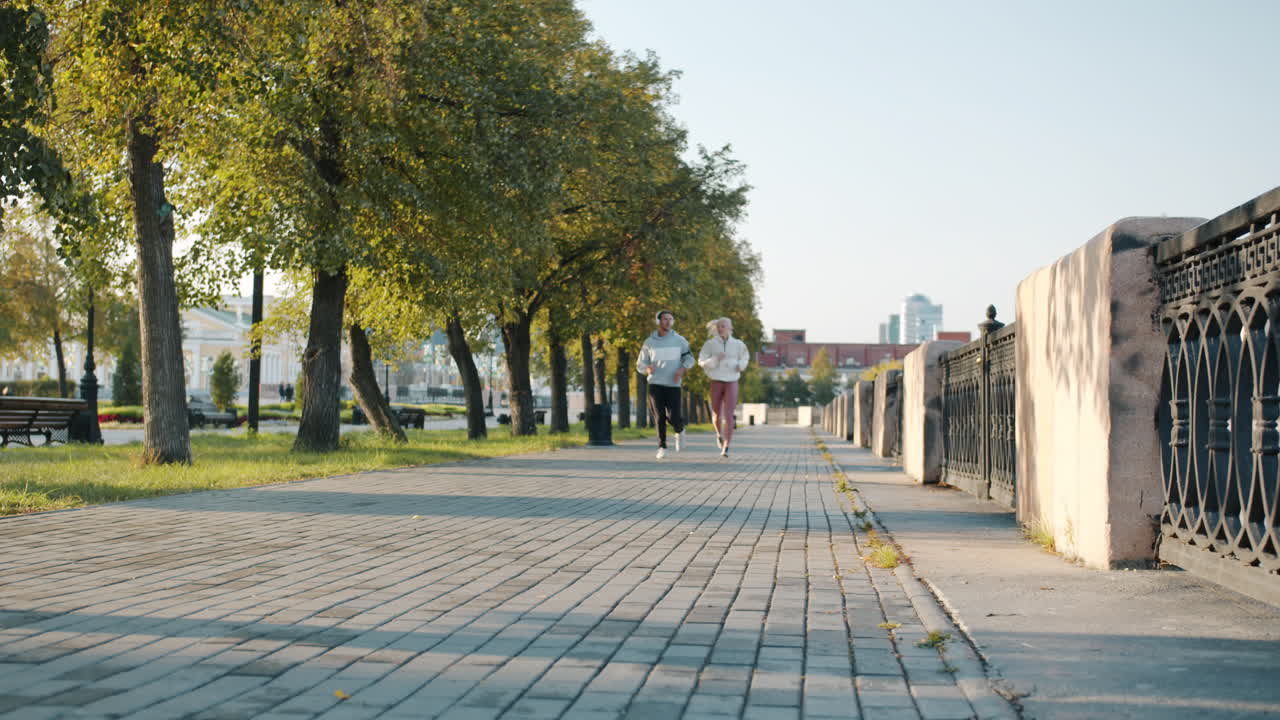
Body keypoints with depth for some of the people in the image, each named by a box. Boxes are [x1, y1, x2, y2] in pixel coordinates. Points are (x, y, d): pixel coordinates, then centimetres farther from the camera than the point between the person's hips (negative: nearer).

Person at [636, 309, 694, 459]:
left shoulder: (679, 340, 5)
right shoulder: (649, 342, 5)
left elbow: (689, 358, 12)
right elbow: (640, 364, 10)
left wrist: (682, 369, -9)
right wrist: (647, 369, -14)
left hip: (673, 385, 0)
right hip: (655, 384, 0)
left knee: (674, 418, -8)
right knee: (660, 416, -8)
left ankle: (679, 431, 27)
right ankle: (662, 447, 5)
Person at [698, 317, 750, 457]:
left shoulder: (737, 344, 1)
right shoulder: (710, 344, -4)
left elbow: (745, 356, 19)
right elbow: (702, 361, -9)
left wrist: (741, 365, -3)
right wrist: (716, 359, -25)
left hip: (731, 383, -1)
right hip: (716, 382, 1)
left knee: (728, 415, -14)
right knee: (717, 414, 12)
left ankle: (725, 449, -15)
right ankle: (719, 434, 47)